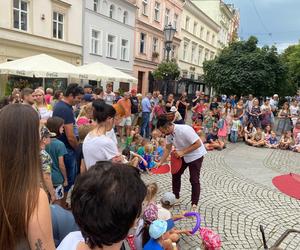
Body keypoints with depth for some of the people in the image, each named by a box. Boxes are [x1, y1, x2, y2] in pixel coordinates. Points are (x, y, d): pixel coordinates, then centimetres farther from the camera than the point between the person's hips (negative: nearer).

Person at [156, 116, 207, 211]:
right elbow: (168, 148, 1)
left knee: (194, 180, -6)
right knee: (175, 174, 14)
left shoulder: (184, 130, -34)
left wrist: (182, 152, -33)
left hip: (195, 155, -8)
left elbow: (198, 144, -31)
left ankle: (194, 204, 10)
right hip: (182, 155, 8)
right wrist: (161, 162, -4)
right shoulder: (169, 133, -11)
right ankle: (175, 197, 31)